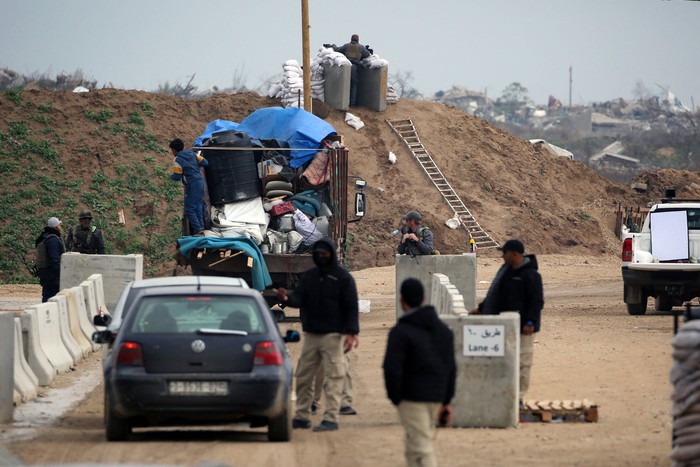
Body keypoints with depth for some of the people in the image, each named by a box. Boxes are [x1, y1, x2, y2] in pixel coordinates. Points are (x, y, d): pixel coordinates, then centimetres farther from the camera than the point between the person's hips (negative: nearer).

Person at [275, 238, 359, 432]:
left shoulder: (343, 278, -1)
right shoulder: (309, 277, 13)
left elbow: (351, 307, -4)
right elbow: (299, 298, 3)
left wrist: (351, 333, -14)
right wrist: (287, 298, -21)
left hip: (333, 335, -6)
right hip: (311, 334, 6)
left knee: (332, 377, -7)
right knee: (303, 376, 7)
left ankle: (331, 418, -6)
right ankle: (302, 416, 14)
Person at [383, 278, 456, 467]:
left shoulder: (401, 331, -13)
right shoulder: (443, 329, 10)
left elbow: (392, 370, -19)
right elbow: (451, 368, 12)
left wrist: (395, 398, -6)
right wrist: (447, 401, 15)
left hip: (412, 398, -7)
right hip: (437, 396, 7)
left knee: (421, 448, -7)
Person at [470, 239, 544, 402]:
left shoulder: (530, 275, -14)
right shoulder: (506, 269, 13)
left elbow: (537, 301, -17)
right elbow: (495, 293, 25)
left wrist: (530, 322, -24)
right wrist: (481, 308, 25)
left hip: (522, 327, -9)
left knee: (522, 361, -4)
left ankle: (518, 397, -1)